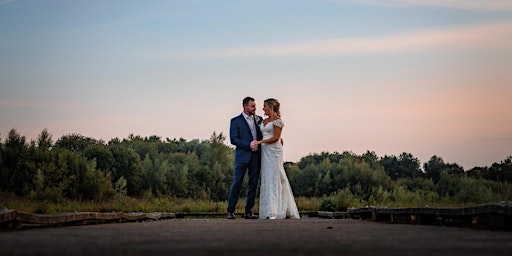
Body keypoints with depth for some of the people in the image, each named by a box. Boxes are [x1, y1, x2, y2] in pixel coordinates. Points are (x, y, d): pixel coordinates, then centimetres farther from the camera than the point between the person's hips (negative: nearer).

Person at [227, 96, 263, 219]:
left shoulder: (259, 119, 15)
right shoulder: (236, 121, 1)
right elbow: (233, 139, -7)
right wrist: (249, 145, -15)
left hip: (256, 157, 5)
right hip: (242, 156, -4)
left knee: (253, 184, 5)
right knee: (237, 183, -5)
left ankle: (248, 211, 10)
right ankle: (230, 211, 1)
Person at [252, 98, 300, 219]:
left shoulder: (277, 120, -8)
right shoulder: (264, 121, 17)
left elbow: (276, 138, -14)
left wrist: (259, 142, -15)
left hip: (274, 151, -8)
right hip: (265, 152, 8)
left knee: (273, 179, -11)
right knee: (266, 179, 5)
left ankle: (273, 213, -15)